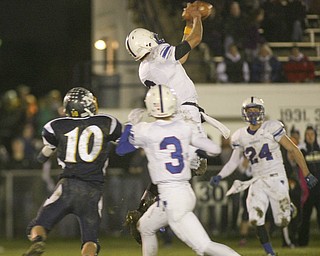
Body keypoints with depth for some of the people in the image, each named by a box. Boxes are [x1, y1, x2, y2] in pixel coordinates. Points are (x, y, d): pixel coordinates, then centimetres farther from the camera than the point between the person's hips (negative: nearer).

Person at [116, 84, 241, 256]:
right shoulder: (184, 128, 1)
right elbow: (215, 149, 4)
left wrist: (131, 125, 26)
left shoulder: (144, 131, -9)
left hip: (171, 198, -7)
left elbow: (120, 149, 11)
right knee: (145, 227, 26)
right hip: (187, 193, 7)